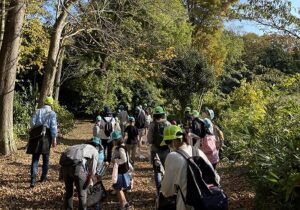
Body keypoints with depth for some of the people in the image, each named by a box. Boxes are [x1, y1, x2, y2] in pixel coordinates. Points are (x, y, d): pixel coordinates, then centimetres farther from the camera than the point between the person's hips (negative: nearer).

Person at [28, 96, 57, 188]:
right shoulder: (52, 113, -1)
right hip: (46, 137, -2)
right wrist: (54, 139, -3)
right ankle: (43, 177, 26)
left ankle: (33, 179, -8)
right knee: (45, 157, 15)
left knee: (35, 158, 3)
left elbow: (32, 124, 4)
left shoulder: (37, 111, 9)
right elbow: (53, 127, -7)